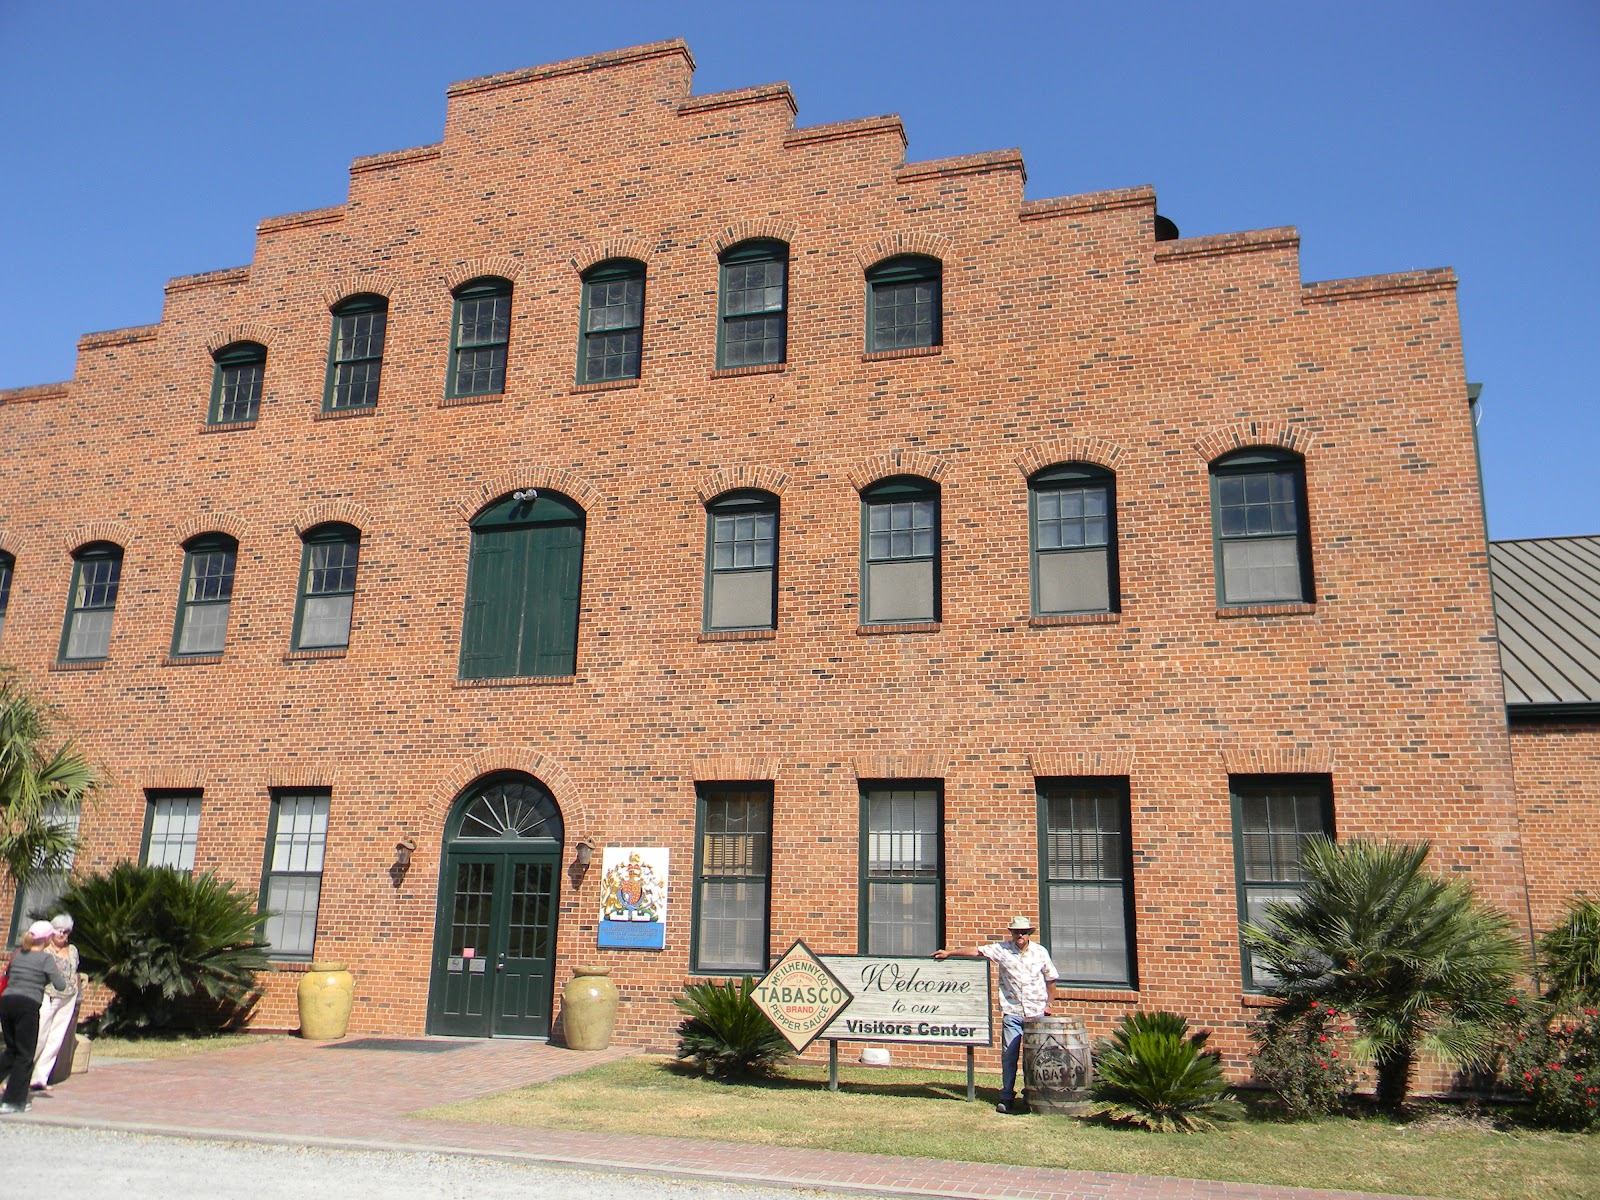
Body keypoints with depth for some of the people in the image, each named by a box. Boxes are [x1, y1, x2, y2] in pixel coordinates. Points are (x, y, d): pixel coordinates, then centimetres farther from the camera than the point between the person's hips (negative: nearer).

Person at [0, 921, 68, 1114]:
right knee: (25, 1055, 6)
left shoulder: (18, 954, 14)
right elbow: (60, 985, -6)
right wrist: (60, 971, 11)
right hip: (28, 1005, -6)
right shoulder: (46, 958, -2)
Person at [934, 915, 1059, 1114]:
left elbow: (1050, 978, 13)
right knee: (1009, 1056, -1)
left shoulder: (1040, 952, 4)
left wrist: (1048, 1004, 10)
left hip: (1036, 1013, 1)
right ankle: (1007, 1098, 7)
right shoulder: (1002, 949, 0)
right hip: (1012, 1013, -1)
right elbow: (977, 951, 2)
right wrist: (949, 953, 0)